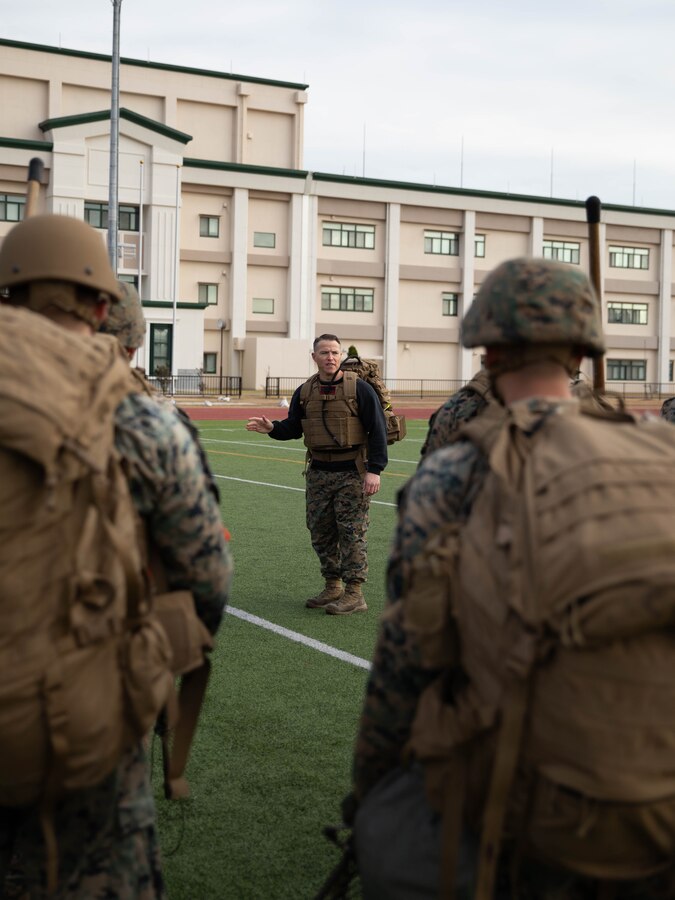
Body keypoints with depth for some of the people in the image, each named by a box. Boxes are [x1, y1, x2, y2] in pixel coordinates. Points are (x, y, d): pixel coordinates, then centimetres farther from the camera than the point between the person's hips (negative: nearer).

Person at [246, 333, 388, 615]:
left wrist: (374, 470, -14)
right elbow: (293, 427, 14)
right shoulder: (305, 392, 7)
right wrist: (271, 428, -8)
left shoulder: (359, 388, -7)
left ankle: (354, 593, 2)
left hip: (352, 473, -5)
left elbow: (377, 430, -8)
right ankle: (333, 586, 24)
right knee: (320, 531, 10)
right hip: (318, 473, 6)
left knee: (351, 531, -3)